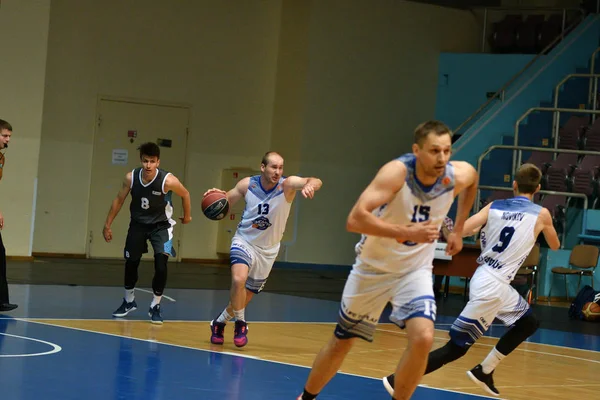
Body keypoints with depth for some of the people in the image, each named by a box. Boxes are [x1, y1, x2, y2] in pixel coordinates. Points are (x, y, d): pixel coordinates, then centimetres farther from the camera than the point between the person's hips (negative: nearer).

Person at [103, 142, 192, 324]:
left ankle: (155, 306, 1)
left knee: (161, 265, -16)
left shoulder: (168, 180, -28)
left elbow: (185, 194, -7)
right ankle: (129, 301, 33)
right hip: (138, 223, 3)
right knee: (131, 263, 10)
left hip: (161, 225, -3)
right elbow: (119, 200, -3)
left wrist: (187, 216, 7)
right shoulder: (131, 177, -19)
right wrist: (107, 225, 0)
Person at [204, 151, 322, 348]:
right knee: (239, 279, -29)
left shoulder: (287, 185, -19)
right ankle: (241, 324, -6)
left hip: (267, 250, 1)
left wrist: (311, 185, -60)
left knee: (245, 298, 12)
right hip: (244, 241, -1)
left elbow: (315, 182, -35)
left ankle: (219, 322, 40)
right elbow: (226, 200, 2)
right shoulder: (247, 184, -12)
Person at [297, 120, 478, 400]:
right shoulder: (397, 172, -30)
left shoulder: (459, 175, -17)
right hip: (373, 267, -2)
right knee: (341, 343, 12)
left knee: (423, 338, -22)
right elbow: (355, 220, -40)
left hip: (415, 269, 2)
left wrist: (458, 230, 10)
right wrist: (407, 233, -46)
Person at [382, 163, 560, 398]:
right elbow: (555, 246, 14)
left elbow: (459, 231, -7)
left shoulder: (494, 207, 5)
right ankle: (399, 380, -9)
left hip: (489, 281, 7)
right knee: (456, 348, -4)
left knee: (528, 323, 26)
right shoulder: (541, 214, -5)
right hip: (492, 286, -7)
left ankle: (484, 372, 25)